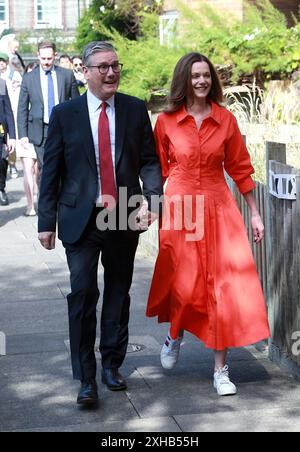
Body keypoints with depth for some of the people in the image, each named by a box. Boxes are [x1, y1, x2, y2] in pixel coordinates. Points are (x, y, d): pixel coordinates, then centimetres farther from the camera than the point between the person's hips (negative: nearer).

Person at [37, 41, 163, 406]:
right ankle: (86, 378, 1)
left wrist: (150, 199, -12)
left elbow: (150, 160, 5)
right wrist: (46, 221, -2)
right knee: (83, 294, -7)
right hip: (81, 219, -2)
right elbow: (51, 171, 1)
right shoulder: (65, 114, 0)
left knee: (118, 293, 12)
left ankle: (112, 365, 27)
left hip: (125, 218, 2)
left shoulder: (135, 110, 4)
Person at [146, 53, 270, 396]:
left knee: (223, 285, -3)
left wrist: (255, 214, 7)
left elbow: (240, 168, 7)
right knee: (183, 284, 2)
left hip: (218, 208, 1)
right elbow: (157, 170, 7)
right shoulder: (166, 121, 0)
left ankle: (221, 370, 7)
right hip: (179, 209, -1)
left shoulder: (225, 120, 3)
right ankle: (174, 335, 38)